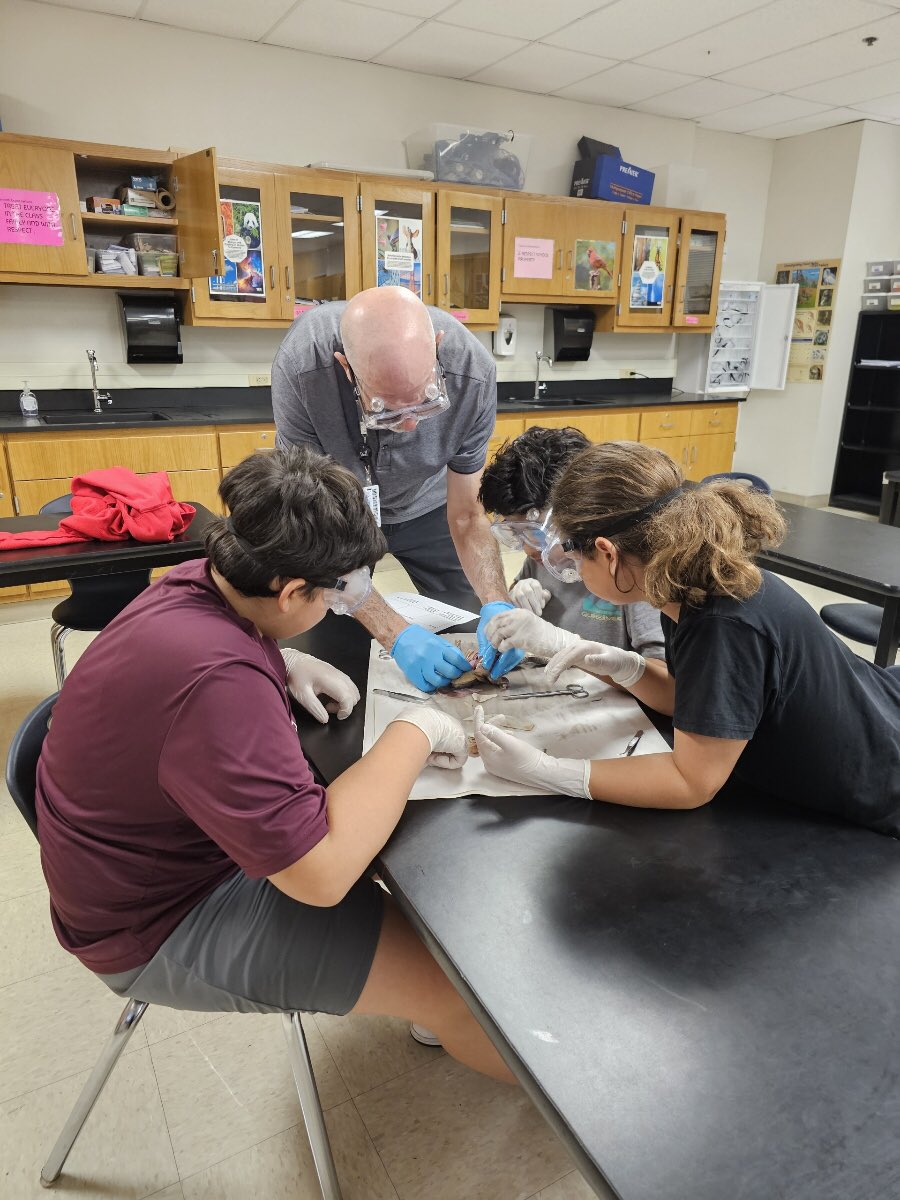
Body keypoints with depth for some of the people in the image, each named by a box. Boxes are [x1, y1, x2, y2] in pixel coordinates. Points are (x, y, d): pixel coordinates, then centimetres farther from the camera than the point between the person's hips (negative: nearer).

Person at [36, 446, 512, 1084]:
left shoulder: (198, 582, -10)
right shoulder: (216, 683, -38)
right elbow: (321, 872, -35)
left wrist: (286, 663, -2)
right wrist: (414, 731, -25)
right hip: (165, 926, -9)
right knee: (457, 982, -9)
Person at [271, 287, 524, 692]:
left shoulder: (472, 371, -33)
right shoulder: (299, 368, -38)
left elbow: (467, 516, -20)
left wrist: (496, 603, -38)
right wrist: (396, 634, -44)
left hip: (427, 505, 2)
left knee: (475, 631, 13)